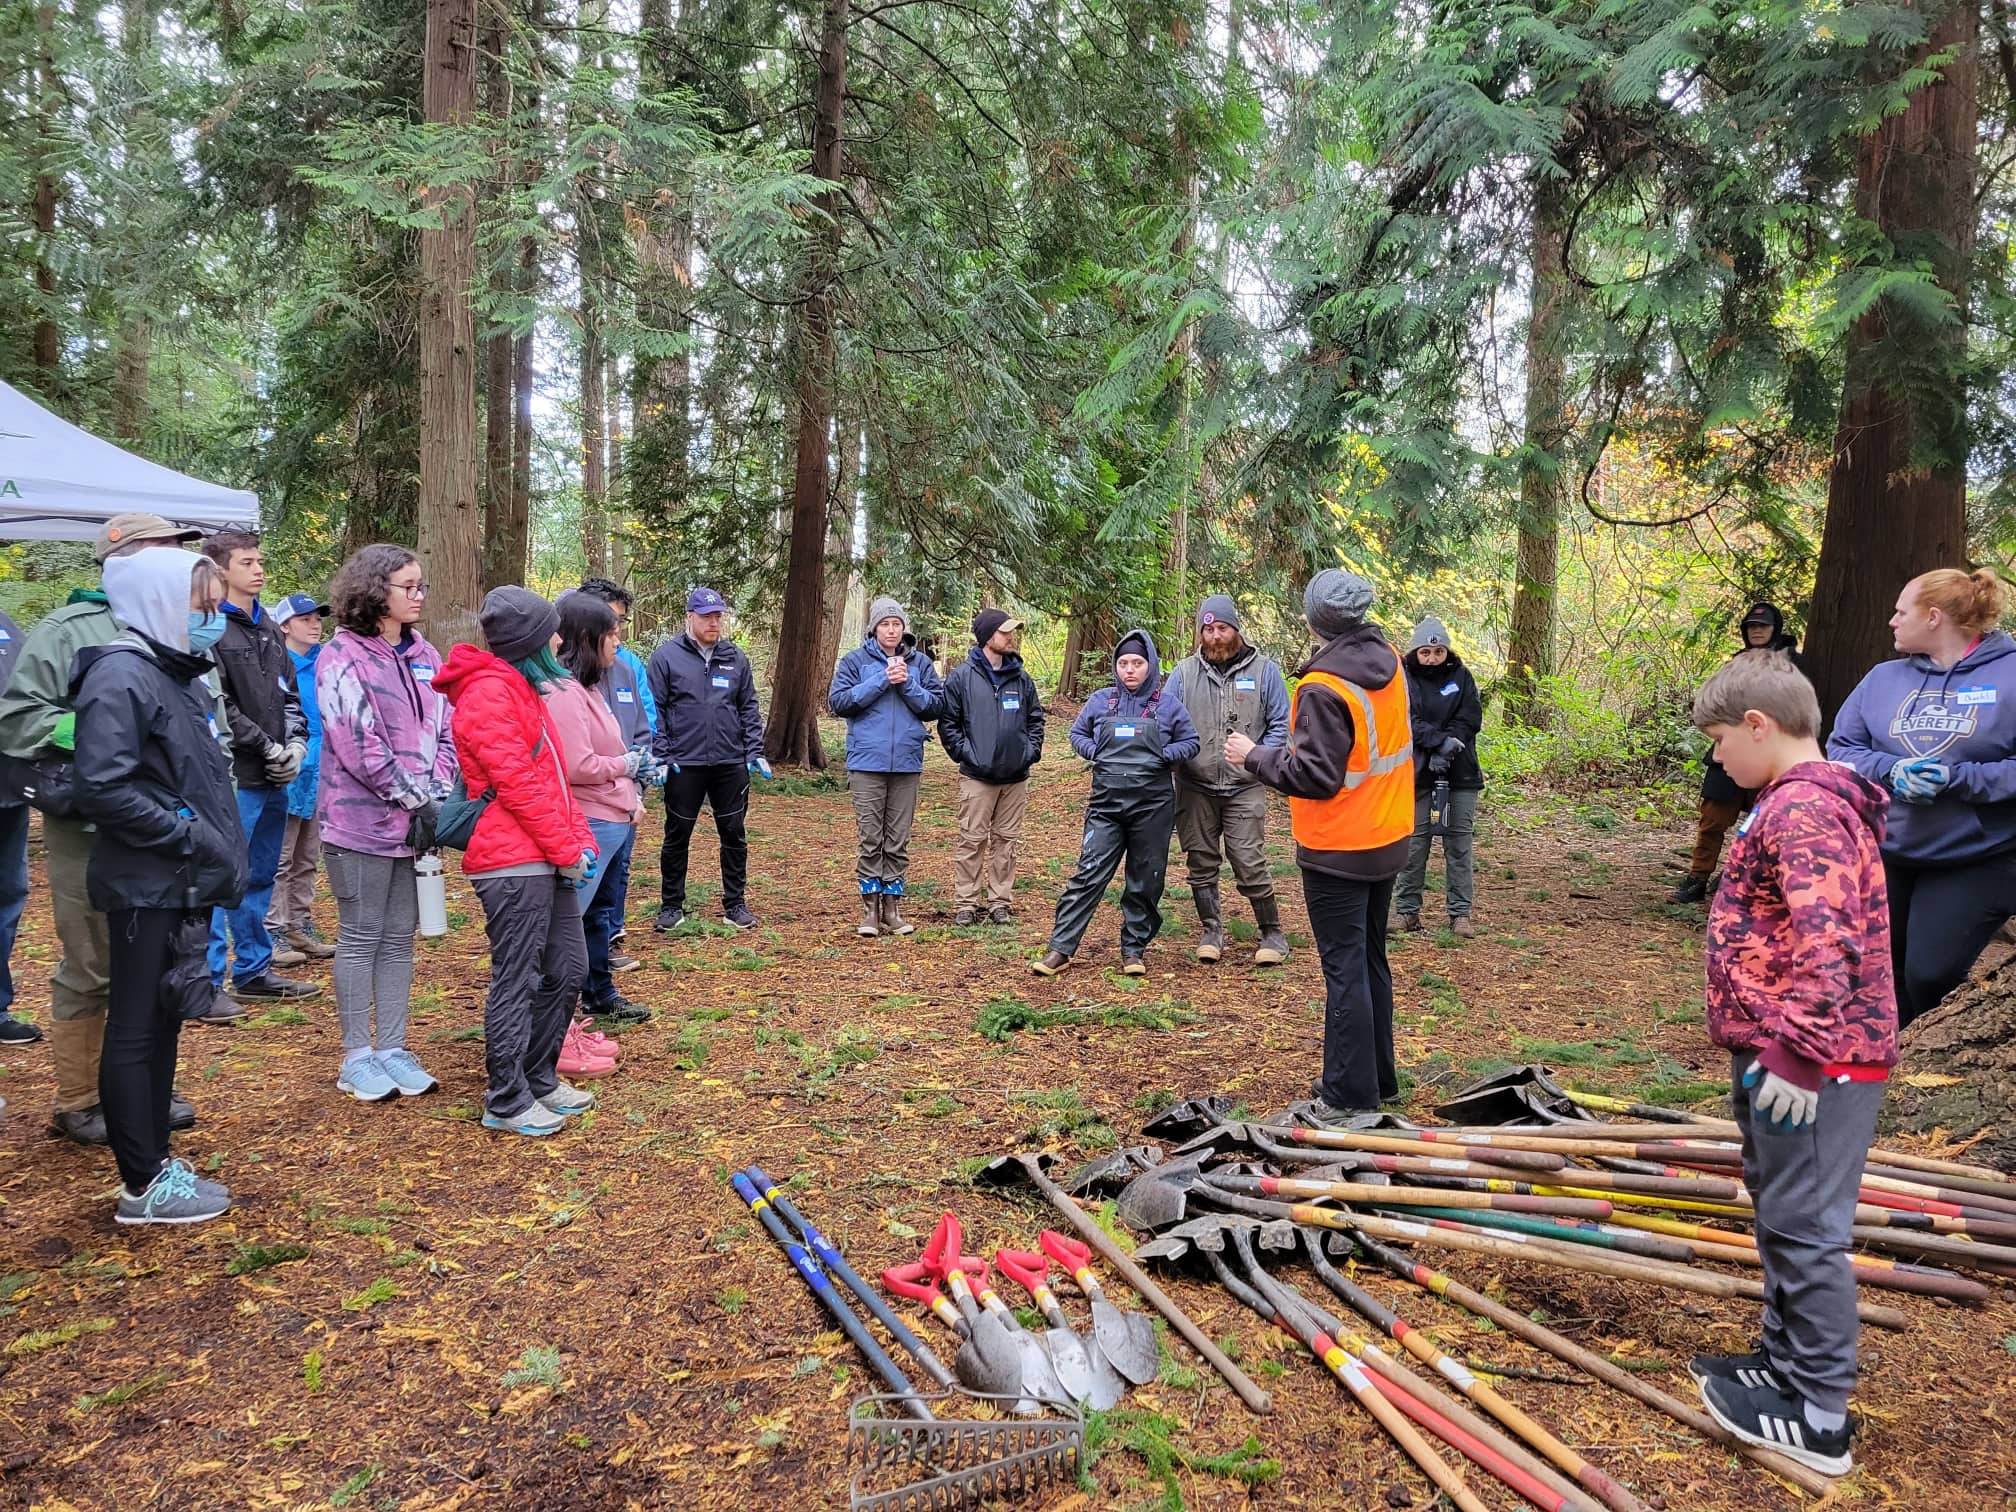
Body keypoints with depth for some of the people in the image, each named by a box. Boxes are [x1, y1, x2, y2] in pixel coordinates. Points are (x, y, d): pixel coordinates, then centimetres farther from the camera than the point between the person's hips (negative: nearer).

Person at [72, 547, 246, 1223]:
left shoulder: (181, 674, 13)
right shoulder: (121, 676, -15)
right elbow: (103, 789, -23)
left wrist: (222, 854, 12)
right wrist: (187, 832, -19)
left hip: (187, 885, 9)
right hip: (147, 888, -9)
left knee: (163, 1024, 16)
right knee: (135, 1032, 2)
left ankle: (155, 1161, 28)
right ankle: (143, 1187, 12)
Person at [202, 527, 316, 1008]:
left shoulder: (267, 627, 17)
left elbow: (289, 694, 19)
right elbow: (217, 706, -15)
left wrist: (296, 744, 4)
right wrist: (268, 748, -12)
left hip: (275, 778, 8)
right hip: (234, 777, -8)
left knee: (260, 877, 15)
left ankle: (253, 969, 26)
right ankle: (208, 980, 4)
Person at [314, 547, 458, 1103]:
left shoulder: (425, 657, 11)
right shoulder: (342, 656, -8)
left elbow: (444, 735, 10)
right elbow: (357, 744, -16)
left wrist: (436, 796, -5)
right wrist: (416, 799, -15)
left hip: (417, 823, 6)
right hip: (362, 822, -6)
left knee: (400, 937, 11)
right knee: (361, 937, 3)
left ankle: (392, 1048, 20)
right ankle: (356, 1056, 14)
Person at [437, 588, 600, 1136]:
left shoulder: (522, 688, 19)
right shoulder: (490, 690, -13)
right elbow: (515, 782, -18)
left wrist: (579, 839, 9)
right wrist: (566, 849, -13)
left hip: (546, 859, 10)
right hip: (514, 861, -10)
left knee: (567, 968, 13)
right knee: (517, 981, -1)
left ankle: (539, 1079, 27)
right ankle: (507, 1103, 11)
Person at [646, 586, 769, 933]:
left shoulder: (735, 658, 8)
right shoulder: (666, 657, -3)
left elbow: (749, 709, 10)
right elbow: (654, 711, -4)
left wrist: (755, 753, 2)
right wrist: (660, 756, -10)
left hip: (731, 763, 3)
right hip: (684, 764, -3)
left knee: (734, 834, 8)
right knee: (677, 836, 8)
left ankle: (735, 903, 20)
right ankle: (671, 905, 20)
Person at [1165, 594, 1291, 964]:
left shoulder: (1264, 669, 0)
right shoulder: (1184, 671, 3)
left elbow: (1281, 724, 2)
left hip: (1244, 788, -2)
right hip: (1195, 788, 2)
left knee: (1250, 866, -5)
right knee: (1201, 865, 11)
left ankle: (1272, 934, 12)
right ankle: (1211, 930, 28)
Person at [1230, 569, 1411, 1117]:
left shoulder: (1324, 688, -23)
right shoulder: (1389, 662, 3)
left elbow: (1314, 776, -24)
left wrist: (1254, 756, -12)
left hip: (1337, 852, -8)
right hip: (1387, 841, 8)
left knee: (1344, 969, -1)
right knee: (1371, 960, 18)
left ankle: (1349, 1095, 7)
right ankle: (1379, 1079, 29)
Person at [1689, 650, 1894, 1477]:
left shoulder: (1802, 809, -19)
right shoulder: (1809, 802, 14)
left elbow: (1823, 943, -28)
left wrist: (1799, 1055, -27)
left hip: (1811, 1064, -11)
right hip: (1785, 1051, 11)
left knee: (1802, 1224, -1)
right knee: (1782, 1215, 20)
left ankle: (1818, 1417, 10)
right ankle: (1788, 1363, 34)